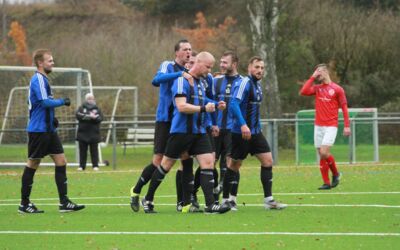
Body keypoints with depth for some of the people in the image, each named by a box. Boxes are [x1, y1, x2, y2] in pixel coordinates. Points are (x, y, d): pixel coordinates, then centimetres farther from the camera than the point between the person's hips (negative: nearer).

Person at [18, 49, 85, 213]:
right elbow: (45, 102, -24)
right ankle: (24, 204, 7)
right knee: (32, 165, -1)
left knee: (61, 162, 3)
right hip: (38, 130, -9)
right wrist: (63, 102, -10)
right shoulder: (38, 80, -14)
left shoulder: (42, 79, 16)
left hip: (48, 129, 9)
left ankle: (64, 203, 2)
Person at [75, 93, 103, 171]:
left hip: (94, 133, 0)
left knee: (94, 150, 0)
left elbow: (100, 118, -2)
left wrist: (95, 117, -23)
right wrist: (89, 116, -18)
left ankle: (95, 165, 5)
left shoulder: (97, 109, 9)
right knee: (82, 150, 2)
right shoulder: (82, 108, 7)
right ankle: (82, 166, 7)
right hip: (83, 133, 0)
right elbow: (78, 115, -11)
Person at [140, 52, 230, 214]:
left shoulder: (200, 82, 15)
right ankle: (148, 200, 17)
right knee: (166, 165, 3)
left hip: (198, 132, 8)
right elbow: (182, 106, -23)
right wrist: (203, 108, -25)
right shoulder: (182, 80, -13)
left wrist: (215, 105, 11)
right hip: (181, 131, -8)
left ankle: (210, 205, -10)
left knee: (208, 162, -6)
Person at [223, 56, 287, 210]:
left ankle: (268, 200, 1)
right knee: (234, 165, 1)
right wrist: (243, 125, -33)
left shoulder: (257, 85, 14)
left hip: (255, 132, 8)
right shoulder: (244, 83, -14)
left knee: (267, 161, 0)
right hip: (241, 132, -8)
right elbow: (234, 104, -25)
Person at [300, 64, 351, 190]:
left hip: (331, 126, -5)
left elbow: (344, 108, 0)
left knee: (324, 152, -17)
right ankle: (326, 183, 8)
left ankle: (335, 173, 7)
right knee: (321, 155, 2)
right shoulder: (317, 88, 10)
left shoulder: (337, 89, -1)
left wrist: (347, 126, -5)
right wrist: (312, 77, -3)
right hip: (318, 126, 5)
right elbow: (303, 92, -7)